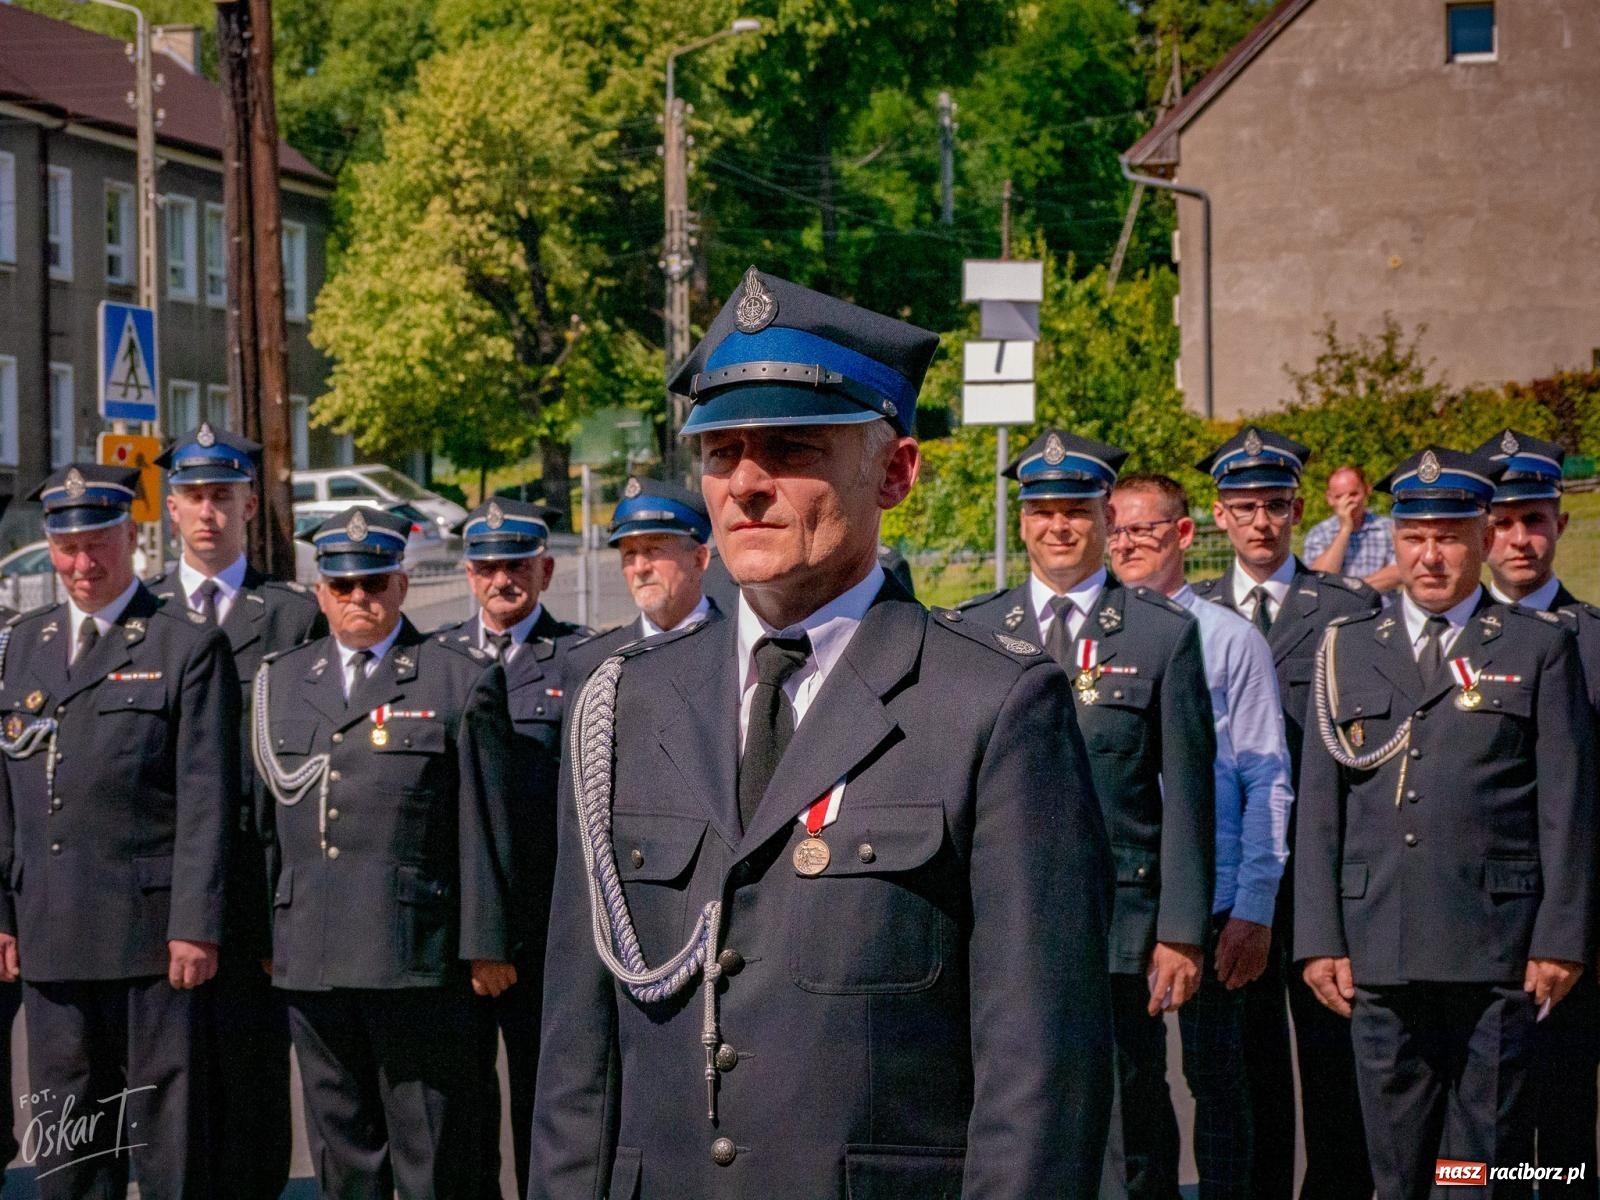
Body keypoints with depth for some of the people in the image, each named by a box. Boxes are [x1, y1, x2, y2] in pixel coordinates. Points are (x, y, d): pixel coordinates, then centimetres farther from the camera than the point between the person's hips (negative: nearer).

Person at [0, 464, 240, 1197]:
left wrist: (196, 924, -13)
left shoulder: (188, 645, -1)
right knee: (66, 1127, 9)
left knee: (167, 1121, 0)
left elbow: (206, 799, -7)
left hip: (152, 930, -5)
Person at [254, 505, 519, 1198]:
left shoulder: (462, 681, 1)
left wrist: (487, 945, -5)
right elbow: (265, 817, 15)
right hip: (310, 955, 4)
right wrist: (261, 933, 11)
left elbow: (485, 827, -1)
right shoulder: (280, 682, 14)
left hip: (420, 958, -4)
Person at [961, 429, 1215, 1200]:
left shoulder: (1164, 635, 3)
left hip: (1120, 925, -2)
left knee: (1133, 1134, 2)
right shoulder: (972, 634, 9)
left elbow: (1188, 795, 1)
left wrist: (1182, 932, -4)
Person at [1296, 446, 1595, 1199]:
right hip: (1379, 954, 2)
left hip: (1496, 950, -2)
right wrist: (1319, 939, 2)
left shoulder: (1539, 648, 6)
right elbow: (1318, 807, 10)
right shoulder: (1347, 650, 13)